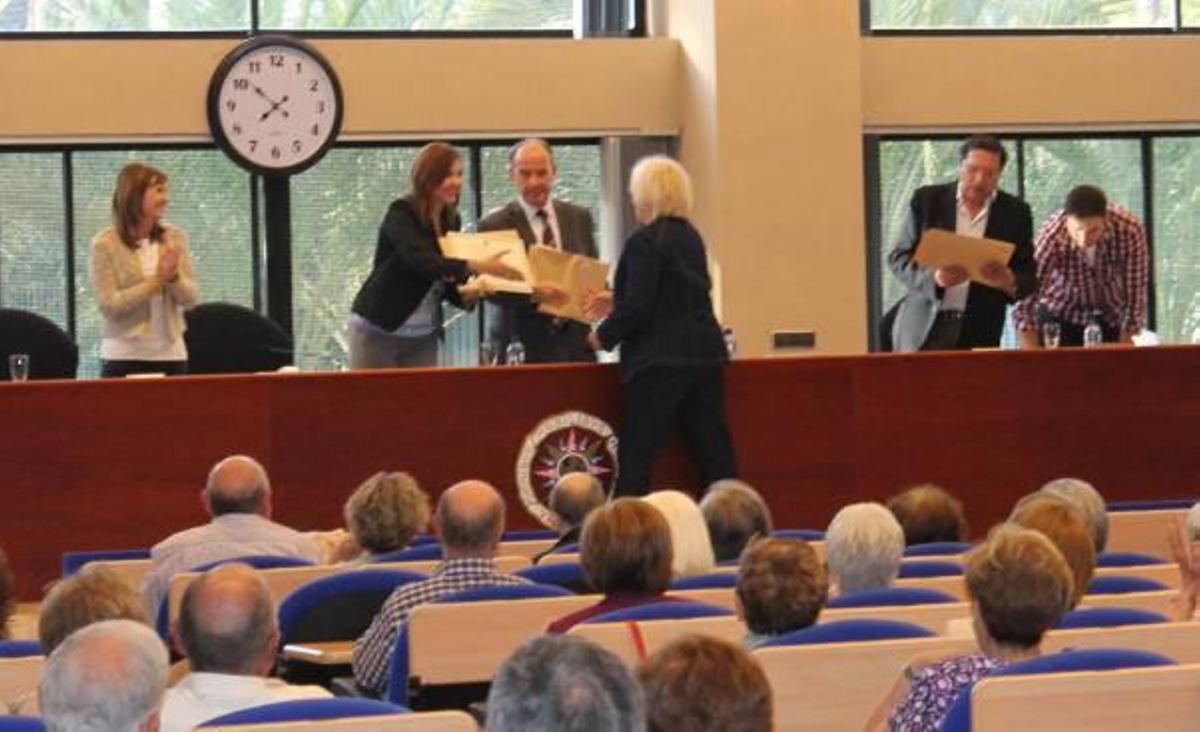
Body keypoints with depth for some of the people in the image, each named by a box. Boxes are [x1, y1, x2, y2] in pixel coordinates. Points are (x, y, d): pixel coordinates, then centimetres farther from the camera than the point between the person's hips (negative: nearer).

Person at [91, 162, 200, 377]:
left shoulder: (175, 238, 6)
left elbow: (191, 299, 4)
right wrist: (156, 281, -16)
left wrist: (174, 277, -17)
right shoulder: (105, 244, -5)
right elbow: (108, 305, -12)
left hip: (170, 354, 4)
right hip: (124, 357, -4)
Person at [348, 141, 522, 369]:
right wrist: (477, 266, -41)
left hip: (424, 337, 6)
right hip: (378, 331, -6)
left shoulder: (451, 221, 6)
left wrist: (469, 293, -14)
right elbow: (420, 260, -31)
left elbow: (448, 282, 10)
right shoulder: (401, 213, -13)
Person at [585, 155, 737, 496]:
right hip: (705, 355, 8)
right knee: (713, 447, 8)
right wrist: (617, 303, 25)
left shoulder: (644, 242, -13)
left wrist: (604, 334, -1)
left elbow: (638, 306, -17)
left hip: (659, 362, -8)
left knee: (636, 455, -3)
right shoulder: (691, 237, 12)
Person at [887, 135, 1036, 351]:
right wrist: (933, 277, -18)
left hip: (979, 333, 0)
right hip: (923, 327, 0)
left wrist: (1008, 281, -20)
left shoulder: (1015, 212, 5)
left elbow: (1028, 279, 5)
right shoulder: (927, 200, 3)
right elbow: (898, 259, 2)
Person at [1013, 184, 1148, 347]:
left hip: (1111, 317, 1)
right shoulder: (1051, 238, -31)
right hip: (1059, 315, -1)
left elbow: (1134, 297, -20)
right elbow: (1025, 306, -28)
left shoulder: (1130, 230, -29)